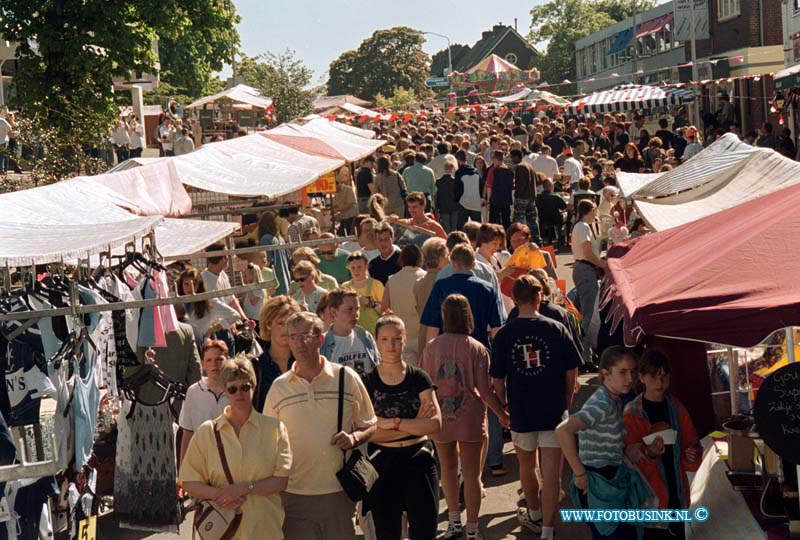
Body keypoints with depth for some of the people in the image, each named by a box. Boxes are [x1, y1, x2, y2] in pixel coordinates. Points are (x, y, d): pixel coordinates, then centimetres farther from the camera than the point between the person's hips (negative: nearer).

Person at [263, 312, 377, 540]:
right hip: (294, 494, 1)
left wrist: (354, 437, -11)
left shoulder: (347, 378, 1)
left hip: (339, 491, 0)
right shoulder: (279, 387, 5)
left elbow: (370, 425, 10)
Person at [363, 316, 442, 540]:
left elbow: (435, 424, -10)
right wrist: (414, 425, -14)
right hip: (383, 464, 0)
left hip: (418, 462, 0)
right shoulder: (367, 383, -1)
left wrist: (392, 423, -17)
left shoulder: (419, 378, 1)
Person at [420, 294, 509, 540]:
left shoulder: (431, 347, -6)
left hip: (441, 418, 2)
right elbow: (485, 391, -11)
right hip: (470, 419, -2)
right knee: (471, 473, 5)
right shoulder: (477, 349, -12)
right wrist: (502, 414, 4)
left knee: (448, 467, 21)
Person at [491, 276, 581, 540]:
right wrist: (566, 403, 13)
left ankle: (535, 516, 41)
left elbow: (497, 380, -4)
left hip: (520, 413, 1)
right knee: (551, 472, 1)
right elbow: (571, 372, -1)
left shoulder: (503, 335, -8)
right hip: (554, 412, -1)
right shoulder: (557, 329, -7)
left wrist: (504, 408, 12)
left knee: (526, 467, 22)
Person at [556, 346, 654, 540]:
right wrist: (579, 473, -28)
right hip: (598, 486, -9)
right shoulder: (602, 404, -22)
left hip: (612, 480, 9)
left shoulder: (614, 401, 8)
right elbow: (563, 430, -36)